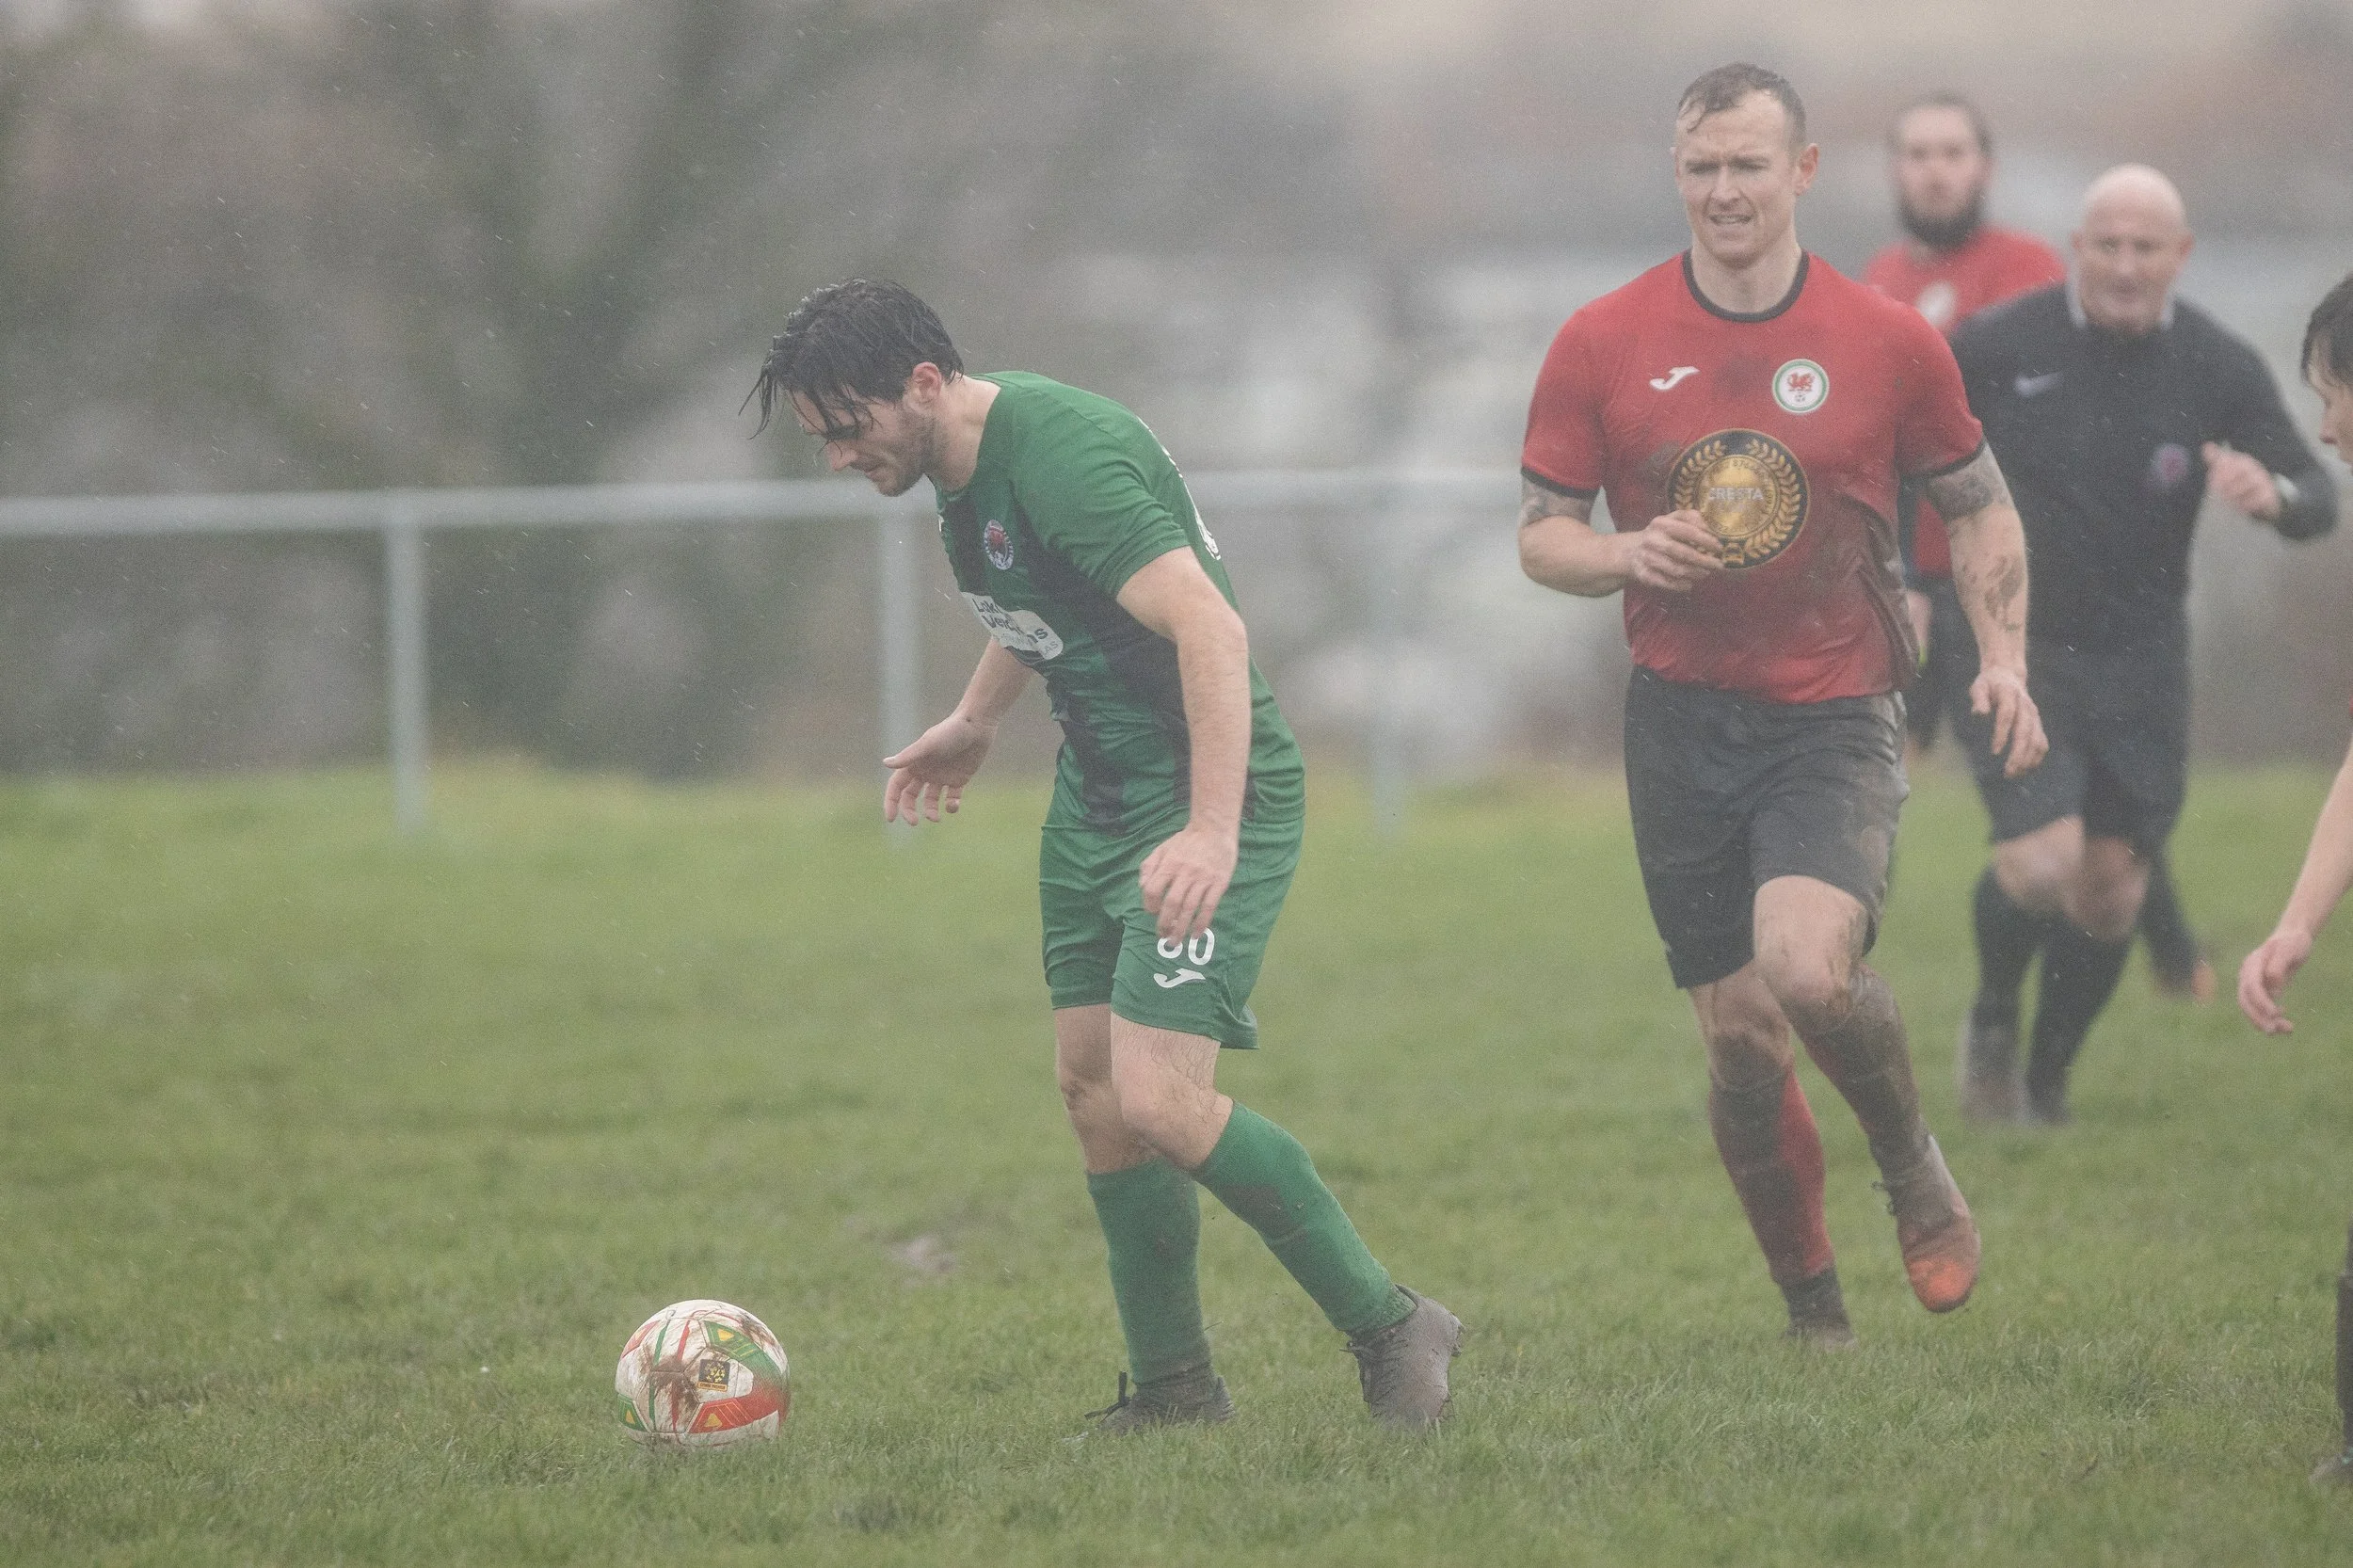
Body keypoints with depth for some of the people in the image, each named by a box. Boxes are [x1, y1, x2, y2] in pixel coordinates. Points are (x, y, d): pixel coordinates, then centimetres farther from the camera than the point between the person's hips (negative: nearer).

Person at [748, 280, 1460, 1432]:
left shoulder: (1058, 453, -25)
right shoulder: (967, 463, 5)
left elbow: (1209, 628, -32)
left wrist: (1213, 831, -39)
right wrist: (975, 720, 38)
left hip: (1210, 789, -10)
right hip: (1097, 790, 10)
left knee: (1158, 1101, -17)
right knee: (1092, 1087, 8)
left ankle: (1390, 1330, -3)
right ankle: (1173, 1389, 19)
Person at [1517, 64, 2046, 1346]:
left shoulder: (1889, 342, 0)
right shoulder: (1600, 345, 1)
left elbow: (1978, 506, 11)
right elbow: (1539, 535, 6)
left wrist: (2004, 659, -2)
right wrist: (1627, 555, -15)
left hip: (1834, 719, -2)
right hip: (1680, 718, 2)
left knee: (1808, 967, -26)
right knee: (1740, 1035, 1)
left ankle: (1913, 1168, 4)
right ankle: (1811, 1310, 18)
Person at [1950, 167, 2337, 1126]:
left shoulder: (2219, 370, -5)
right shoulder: (1999, 347, -9)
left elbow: (2317, 505, -9)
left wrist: (2270, 493, -33)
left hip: (2139, 660, 3)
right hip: (2016, 652, -3)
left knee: (2110, 893, 5)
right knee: (2041, 865, -19)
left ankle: (2045, 1082, 27)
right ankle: (1993, 1020, 12)